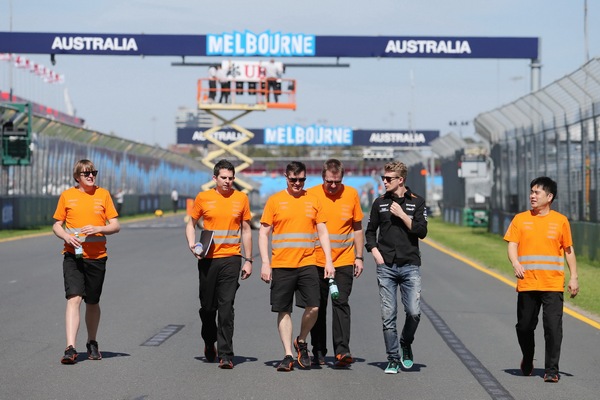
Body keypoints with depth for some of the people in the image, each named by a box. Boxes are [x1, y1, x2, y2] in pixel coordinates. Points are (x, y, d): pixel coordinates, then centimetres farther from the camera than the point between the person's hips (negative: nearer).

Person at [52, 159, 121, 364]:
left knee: (93, 302, 12)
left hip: (97, 256, 1)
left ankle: (92, 343, 31)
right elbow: (56, 225, 9)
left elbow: (116, 226, 5)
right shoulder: (67, 195, 5)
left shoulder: (103, 194, 6)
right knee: (74, 298, -15)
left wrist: (98, 229, -14)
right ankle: (70, 348, -20)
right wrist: (66, 236, -12)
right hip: (73, 255, -1)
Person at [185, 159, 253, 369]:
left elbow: (246, 230, 11)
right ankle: (209, 343, 36)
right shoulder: (203, 198, 3)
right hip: (207, 259, 1)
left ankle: (225, 354, -10)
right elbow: (191, 224, 13)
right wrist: (192, 244, -5)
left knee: (226, 307, -10)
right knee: (207, 307, 10)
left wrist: (248, 260, 7)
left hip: (231, 259, -1)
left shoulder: (241, 198, 5)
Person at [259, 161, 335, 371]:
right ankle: (288, 355, 9)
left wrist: (328, 261, 2)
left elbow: (322, 232, 11)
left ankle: (301, 342, 17)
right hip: (281, 265, -1)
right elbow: (263, 233, 4)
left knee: (313, 307, -9)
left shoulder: (313, 200, 9)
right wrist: (265, 263, -4)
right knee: (283, 311, 1)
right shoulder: (275, 200, 4)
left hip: (307, 264, 1)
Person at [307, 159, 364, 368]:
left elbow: (357, 228, 10)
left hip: (344, 262, 0)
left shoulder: (351, 194, 2)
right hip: (317, 262, 0)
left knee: (341, 304, -10)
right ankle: (318, 352, 15)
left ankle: (342, 350, -14)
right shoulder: (311, 194, -2)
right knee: (318, 307, 6)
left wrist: (359, 257, 7)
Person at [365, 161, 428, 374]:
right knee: (388, 316, -1)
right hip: (386, 267, 1)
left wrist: (402, 215, -10)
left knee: (414, 312, -10)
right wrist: (375, 252, 3)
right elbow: (370, 231, 17)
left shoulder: (417, 202, 4)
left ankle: (406, 345, 18)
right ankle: (393, 359, 8)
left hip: (410, 266, -1)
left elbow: (422, 232, -4)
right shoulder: (380, 203, 9)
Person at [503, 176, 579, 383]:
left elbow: (569, 250, 10)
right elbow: (512, 246, 0)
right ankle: (527, 362, 32)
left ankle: (551, 370, -4)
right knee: (524, 326, 8)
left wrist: (573, 278, 4)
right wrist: (516, 264, -19)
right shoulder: (520, 219, 6)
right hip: (527, 284, 1)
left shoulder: (560, 221, 4)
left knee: (553, 326, -10)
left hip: (553, 285, -1)